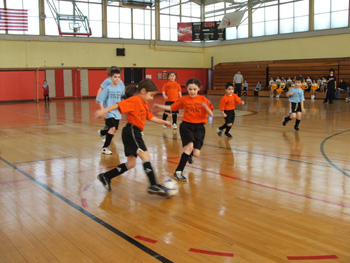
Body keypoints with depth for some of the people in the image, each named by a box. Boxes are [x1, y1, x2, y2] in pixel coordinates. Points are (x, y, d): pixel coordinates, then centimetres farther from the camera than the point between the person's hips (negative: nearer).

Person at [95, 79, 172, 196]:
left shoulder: (144, 104, 19)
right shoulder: (134, 100, -10)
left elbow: (150, 117, 28)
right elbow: (119, 105, -21)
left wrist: (163, 122, 24)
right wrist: (104, 111, -30)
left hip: (135, 134, 10)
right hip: (132, 131, -10)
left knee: (131, 164, 12)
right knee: (146, 156, -16)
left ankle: (105, 177, 22)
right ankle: (153, 185, -21)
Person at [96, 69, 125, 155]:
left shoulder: (121, 87, 1)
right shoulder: (108, 88, -8)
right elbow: (100, 100, -7)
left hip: (117, 113, 5)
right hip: (109, 112, -5)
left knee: (114, 130, 14)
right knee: (112, 128, -20)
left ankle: (102, 132, 47)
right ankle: (105, 148, -5)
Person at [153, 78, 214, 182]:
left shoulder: (203, 99, -1)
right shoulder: (183, 99, 3)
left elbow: (211, 114, -4)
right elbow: (171, 107, 11)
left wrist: (206, 107, -23)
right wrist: (159, 106, 0)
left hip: (199, 127, 1)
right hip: (186, 125, -1)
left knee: (196, 154, -8)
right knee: (190, 145, -26)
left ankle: (189, 154, 34)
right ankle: (178, 172, -18)